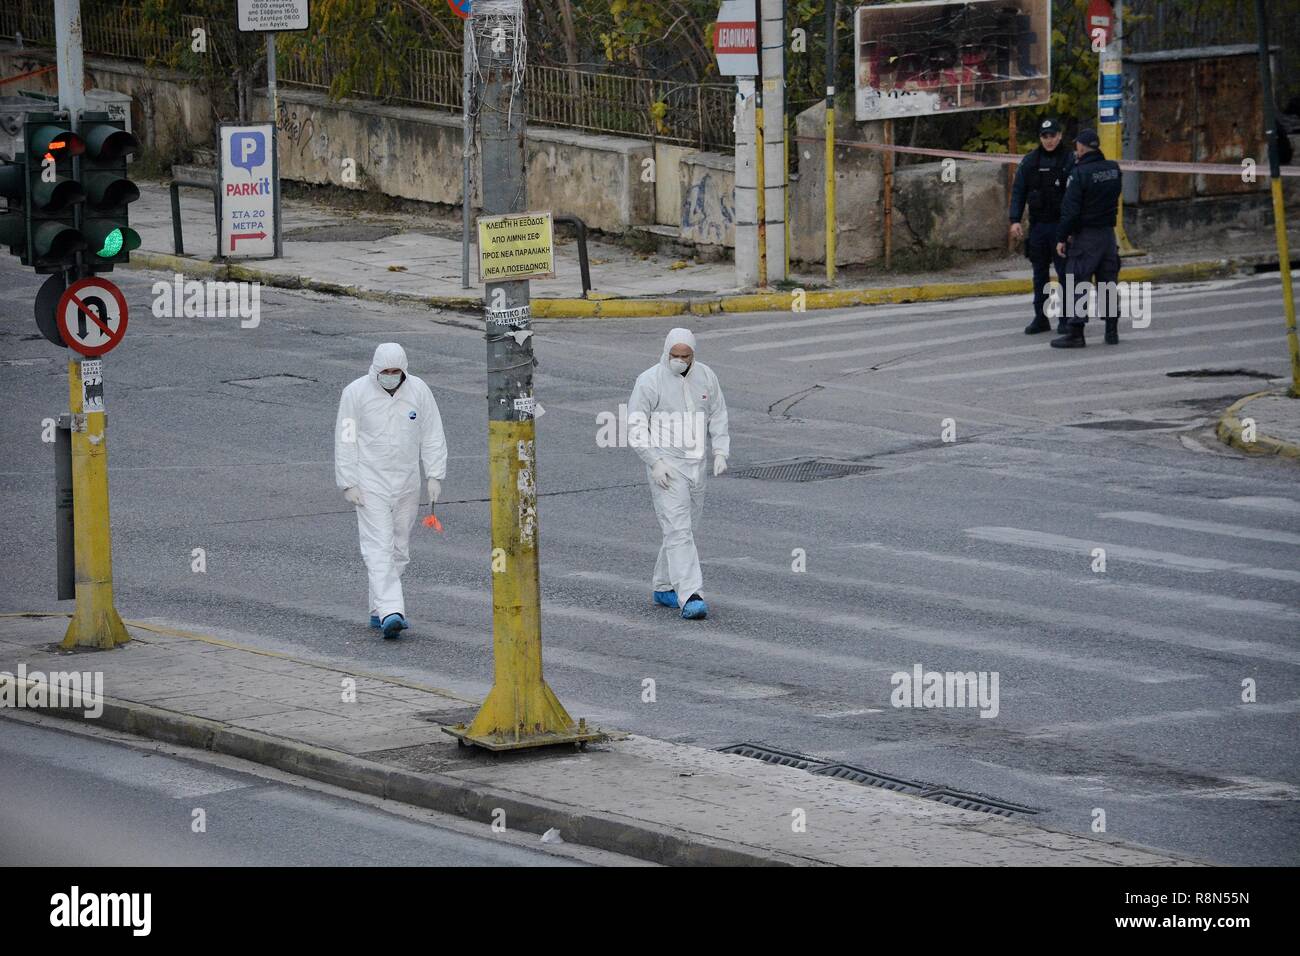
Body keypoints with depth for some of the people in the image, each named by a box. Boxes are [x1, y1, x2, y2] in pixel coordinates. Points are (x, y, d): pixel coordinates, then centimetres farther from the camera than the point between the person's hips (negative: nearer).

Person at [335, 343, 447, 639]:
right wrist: (348, 484, -10)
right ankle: (391, 612, -24)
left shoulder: (418, 390, 0)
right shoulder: (356, 393, -8)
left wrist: (435, 476, -2)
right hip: (370, 483, -4)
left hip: (406, 483, 4)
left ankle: (379, 611, 18)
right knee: (379, 548, -14)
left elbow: (432, 436, 5)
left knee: (399, 550, 8)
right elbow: (345, 440, -6)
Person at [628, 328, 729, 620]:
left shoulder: (705, 377, 5)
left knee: (685, 530, 13)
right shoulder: (649, 381, -11)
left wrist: (720, 451, 1)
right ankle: (690, 596, -22)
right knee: (678, 530, -14)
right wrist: (655, 461, -17)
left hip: (696, 464, 6)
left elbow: (718, 416, 14)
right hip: (666, 464, -6)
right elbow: (636, 427, -9)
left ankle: (664, 588, 27)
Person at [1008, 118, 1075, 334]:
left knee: (1064, 272, -1)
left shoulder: (1069, 160, -4)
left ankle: (1065, 318, 6)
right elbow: (1018, 191, 7)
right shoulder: (1030, 161, 6)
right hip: (1038, 225, 4)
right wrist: (1015, 220, -4)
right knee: (1040, 273, 8)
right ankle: (1040, 318, 14)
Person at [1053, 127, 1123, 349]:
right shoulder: (1113, 169, 3)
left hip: (1085, 236, -6)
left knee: (1077, 284, -2)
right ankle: (1112, 331, 16)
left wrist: (1062, 238, -7)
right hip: (1108, 233, 6)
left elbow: (1070, 210, -16)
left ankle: (1075, 333, -4)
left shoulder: (1080, 173, -15)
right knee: (1108, 284, 13)